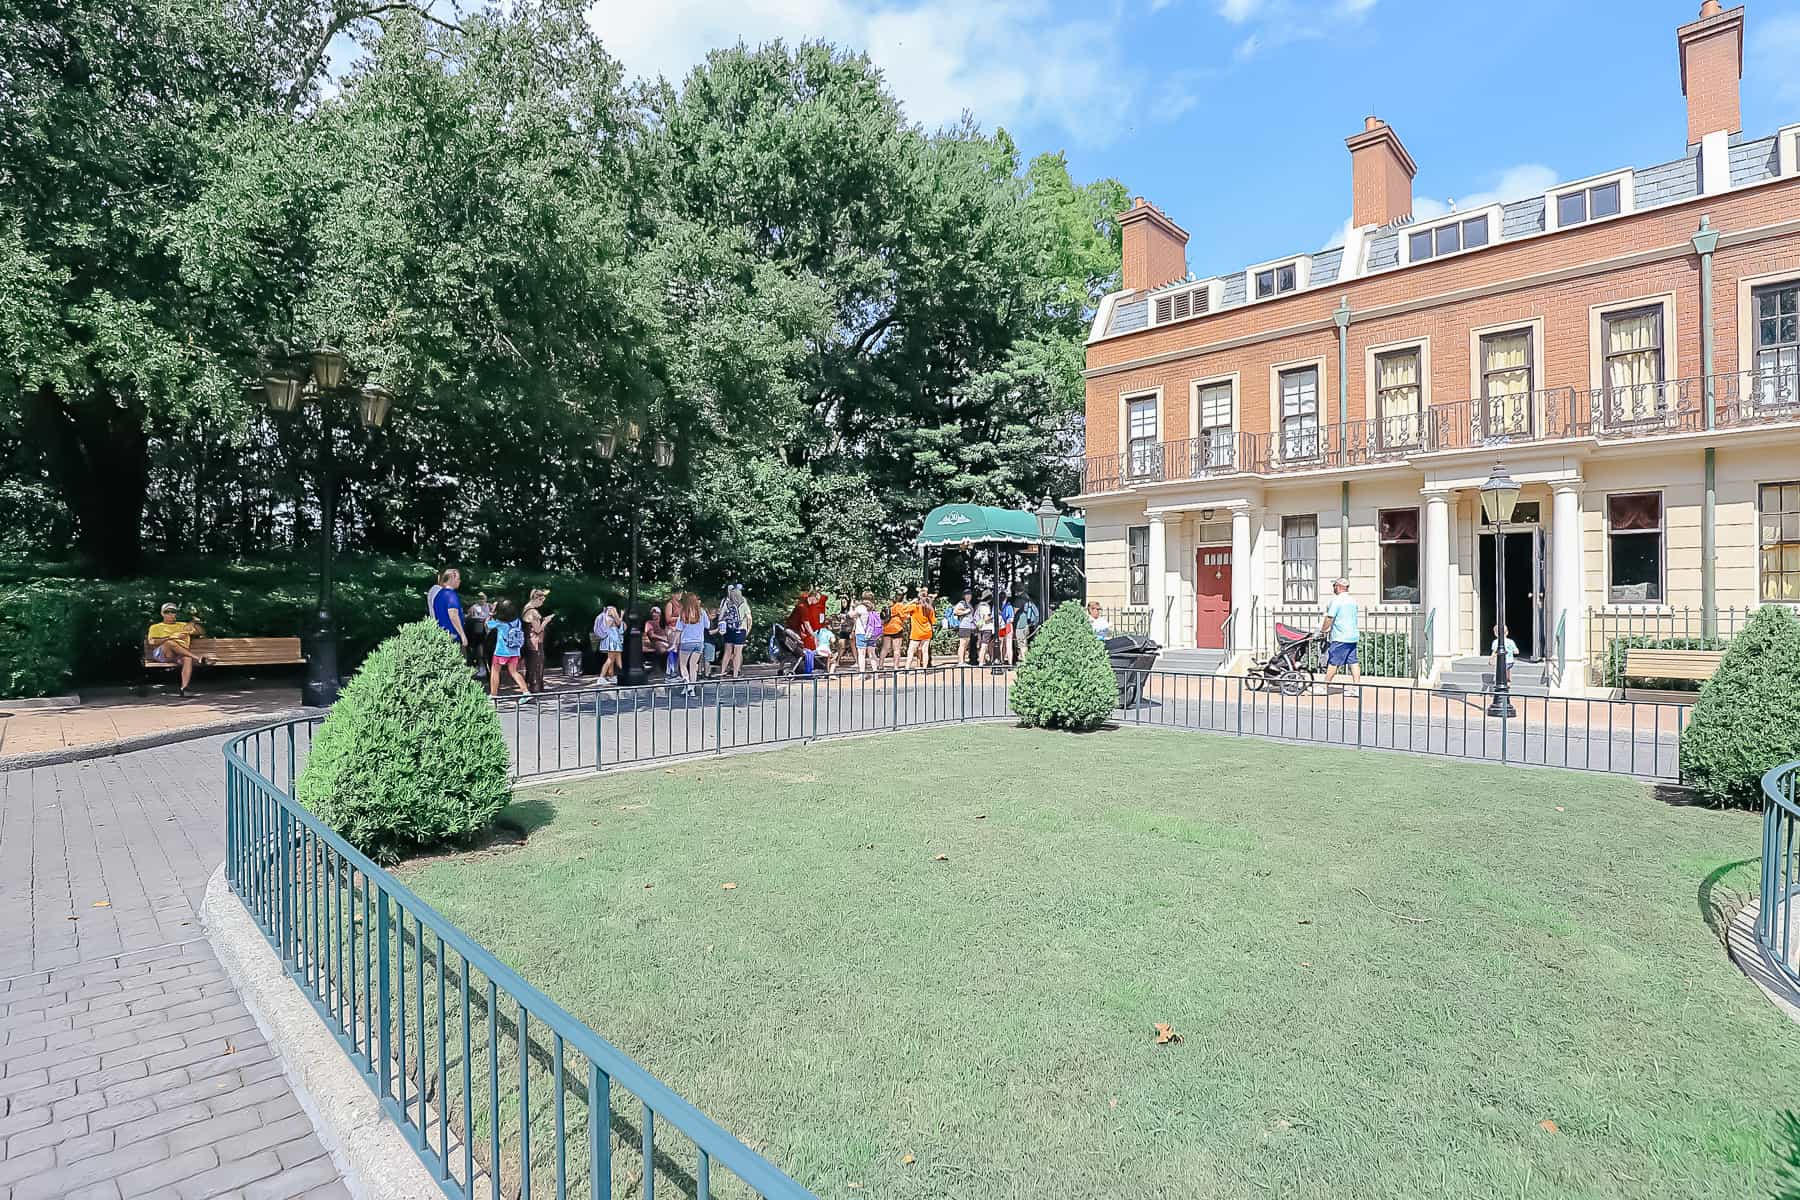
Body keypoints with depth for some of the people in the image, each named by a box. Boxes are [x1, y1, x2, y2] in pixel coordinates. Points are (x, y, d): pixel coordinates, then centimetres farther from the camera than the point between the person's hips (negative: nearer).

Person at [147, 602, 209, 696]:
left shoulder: (183, 625, 30)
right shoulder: (155, 627, 22)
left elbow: (203, 633, 27)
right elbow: (152, 642, 2)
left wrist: (195, 624, 7)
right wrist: (172, 637, -8)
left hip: (181, 655, 1)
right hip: (162, 654, -1)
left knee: (188, 659, -37)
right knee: (169, 642, -37)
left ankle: (183, 688, -48)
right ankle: (199, 659, -38)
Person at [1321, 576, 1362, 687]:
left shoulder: (1336, 601, -11)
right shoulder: (1353, 601, 14)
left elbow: (1329, 618, -15)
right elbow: (1356, 619, 22)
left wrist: (1323, 630, 1)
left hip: (1340, 638, -8)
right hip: (1353, 636, 8)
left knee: (1333, 662, -2)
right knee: (1353, 662, 6)